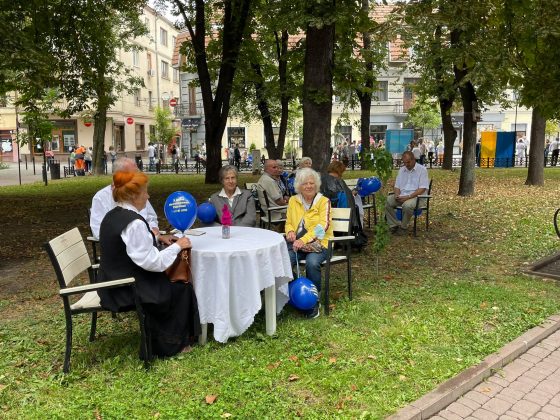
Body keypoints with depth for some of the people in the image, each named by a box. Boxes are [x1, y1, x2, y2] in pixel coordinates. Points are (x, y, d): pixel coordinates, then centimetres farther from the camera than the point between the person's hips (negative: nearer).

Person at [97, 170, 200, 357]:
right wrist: (177, 246, -13)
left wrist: (155, 237, 12)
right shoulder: (134, 222, -25)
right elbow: (151, 262, -24)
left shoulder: (111, 216, 5)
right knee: (181, 286, 6)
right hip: (126, 290, -9)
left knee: (167, 280, 22)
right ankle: (170, 345, 22)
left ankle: (159, 339, 31)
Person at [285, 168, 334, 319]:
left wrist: (303, 240, -29)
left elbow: (322, 226, -15)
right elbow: (289, 222, 18)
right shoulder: (293, 200, 11)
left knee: (312, 263, -35)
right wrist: (290, 231, -8)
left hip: (318, 243, -3)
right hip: (297, 244, 3)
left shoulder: (324, 201, -3)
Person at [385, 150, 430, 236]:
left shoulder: (422, 170, -4)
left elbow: (422, 189, -11)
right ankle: (394, 225, -14)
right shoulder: (401, 170, 15)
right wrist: (397, 195, -8)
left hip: (415, 196, -5)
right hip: (401, 196, 6)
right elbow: (397, 186, 16)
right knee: (386, 201, -21)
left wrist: (408, 197, -21)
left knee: (407, 205, -38)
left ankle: (403, 227, -14)